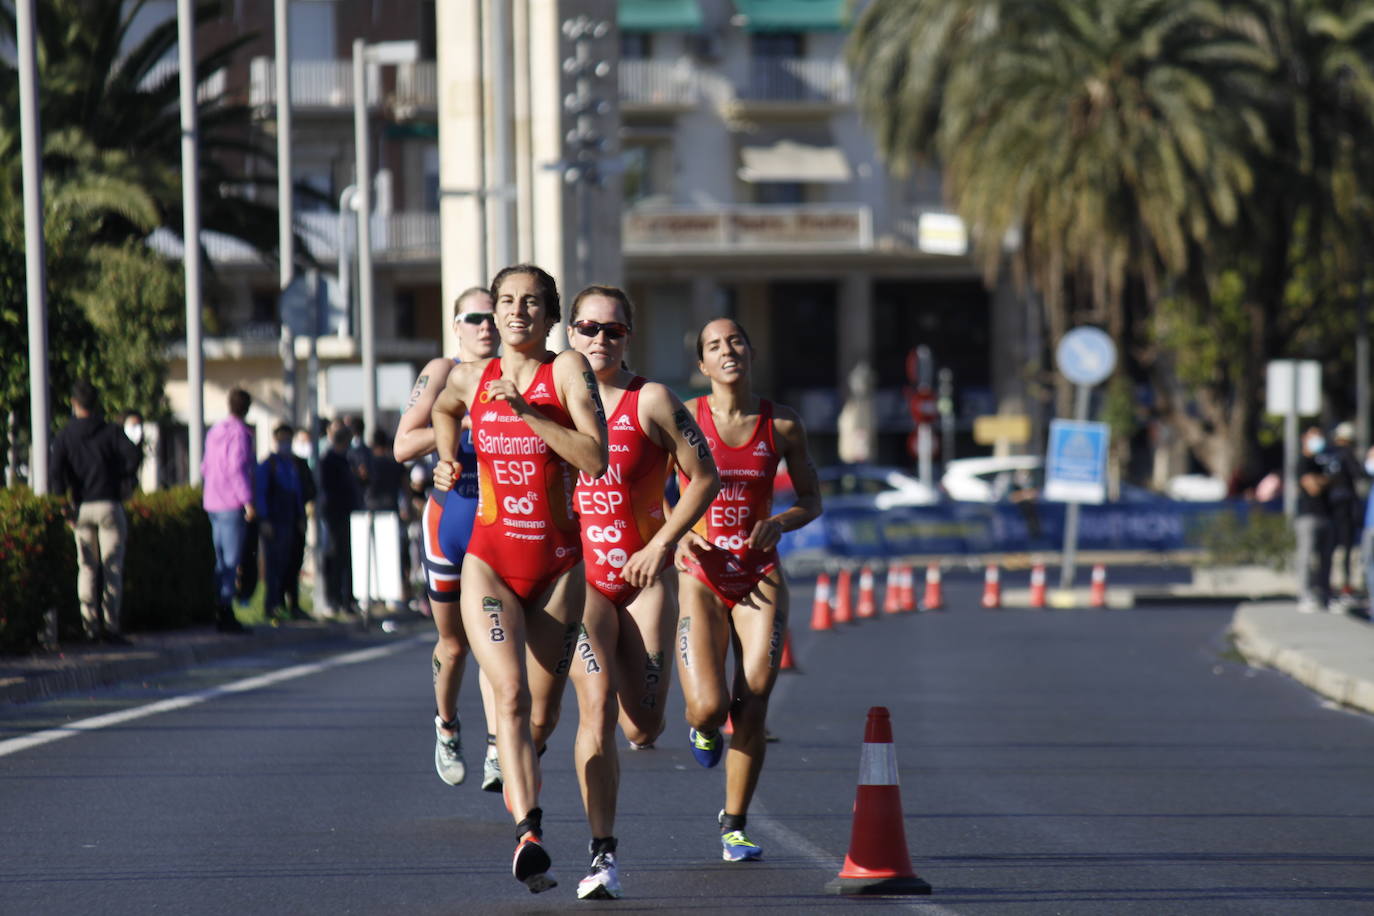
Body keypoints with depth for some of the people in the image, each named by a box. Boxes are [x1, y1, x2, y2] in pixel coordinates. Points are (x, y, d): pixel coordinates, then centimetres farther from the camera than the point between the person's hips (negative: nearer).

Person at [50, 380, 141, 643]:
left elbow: (57, 470, -9)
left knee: (87, 566, 11)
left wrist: (65, 504, -4)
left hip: (81, 508, 2)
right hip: (108, 504, -2)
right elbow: (133, 455, -16)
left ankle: (89, 621, 2)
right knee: (112, 567, 1)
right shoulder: (110, 432, -1)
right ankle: (111, 624, -5)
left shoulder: (64, 437, 4)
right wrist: (121, 477, 0)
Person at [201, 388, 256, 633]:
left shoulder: (214, 431, 15)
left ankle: (220, 612, 12)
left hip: (212, 502, 8)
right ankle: (225, 610, -13)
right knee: (231, 560, -8)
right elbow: (238, 467, -18)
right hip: (232, 503, -8)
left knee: (222, 560, 12)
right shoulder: (239, 432, -11)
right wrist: (248, 501, -18)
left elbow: (205, 467, 20)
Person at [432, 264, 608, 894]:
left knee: (542, 715, 10)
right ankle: (529, 834, -33)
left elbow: (596, 459, -19)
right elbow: (443, 411, 31)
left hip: (558, 567, 0)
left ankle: (516, 781, 44)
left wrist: (528, 411, -23)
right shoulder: (469, 378, 5)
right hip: (490, 563, 0)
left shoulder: (568, 370, -6)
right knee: (511, 695, -21)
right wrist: (447, 459, 12)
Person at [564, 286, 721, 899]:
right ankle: (602, 855, -15)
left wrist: (661, 545, -10)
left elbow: (704, 478, -1)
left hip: (642, 576, -1)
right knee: (596, 707, -17)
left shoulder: (651, 401, -4)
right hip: (579, 575, 1)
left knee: (642, 728, -1)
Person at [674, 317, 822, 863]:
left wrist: (779, 524, -10)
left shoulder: (782, 425, 2)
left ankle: (733, 826, 11)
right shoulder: (684, 418, -3)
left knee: (752, 709, -7)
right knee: (708, 707, -15)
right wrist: (677, 534, -15)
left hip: (760, 576, 1)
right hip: (700, 576, -1)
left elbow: (811, 500, 11)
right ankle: (703, 728, 26)